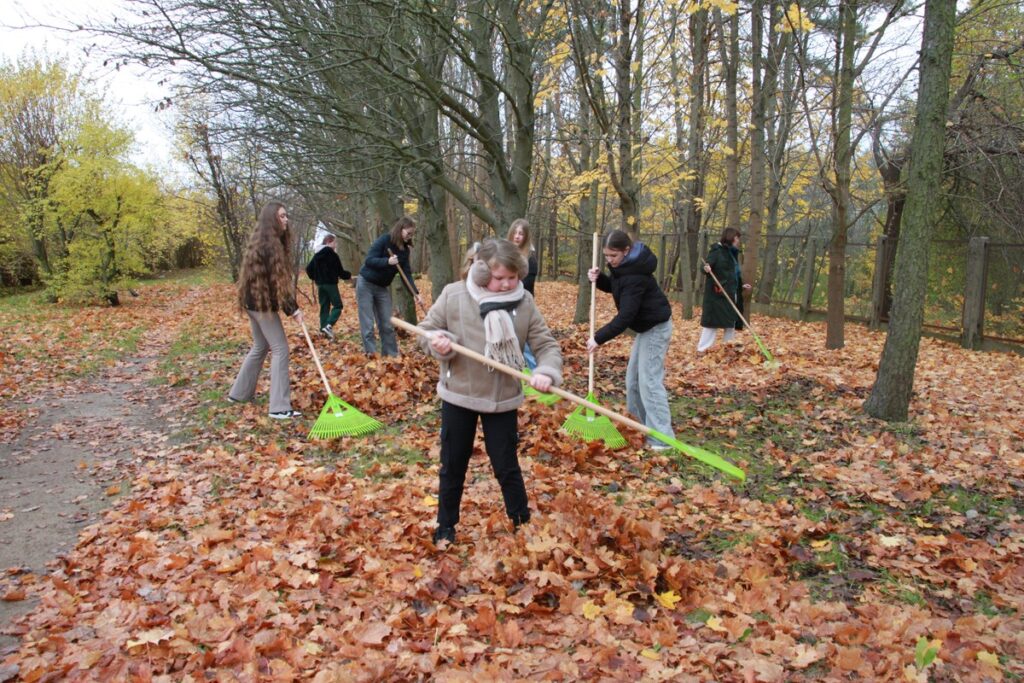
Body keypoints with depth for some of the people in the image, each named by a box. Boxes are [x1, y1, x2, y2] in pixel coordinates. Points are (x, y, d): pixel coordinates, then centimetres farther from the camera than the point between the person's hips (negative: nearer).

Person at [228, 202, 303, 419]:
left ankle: (239, 393, 33)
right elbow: (276, 280, -21)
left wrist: (291, 306, 12)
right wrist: (293, 309, -18)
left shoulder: (261, 240, 14)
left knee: (260, 347, 21)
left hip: (254, 301, 10)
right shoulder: (269, 244, -18)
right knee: (280, 349, -9)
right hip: (263, 302, -10)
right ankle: (280, 407, -10)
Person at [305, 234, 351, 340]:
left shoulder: (317, 255, 10)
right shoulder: (332, 254, -11)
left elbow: (308, 268, 12)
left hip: (320, 284, 7)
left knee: (324, 307, 11)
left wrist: (314, 277, 24)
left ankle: (324, 328, 9)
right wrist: (348, 275, 10)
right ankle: (328, 325, -19)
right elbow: (340, 271, -8)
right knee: (338, 305, -1)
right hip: (330, 283, -7)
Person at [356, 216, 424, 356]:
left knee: (387, 325, 7)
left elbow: (407, 274, -1)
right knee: (368, 326, -6)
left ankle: (392, 356, 13)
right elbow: (369, 260, -22)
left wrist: (416, 293, -11)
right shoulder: (383, 240, -17)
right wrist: (387, 261, -37)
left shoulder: (404, 250, 2)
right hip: (365, 285, -6)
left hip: (383, 288, 6)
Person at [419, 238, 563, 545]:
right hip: (458, 395, 1)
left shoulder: (524, 302, -9)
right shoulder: (453, 295, -11)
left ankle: (523, 523, 30)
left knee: (506, 466, 9)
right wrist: (437, 341, -23)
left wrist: (546, 371, -28)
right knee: (453, 465, 14)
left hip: (503, 399, 0)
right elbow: (426, 330, 0)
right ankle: (446, 525, 33)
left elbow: (547, 345, -8)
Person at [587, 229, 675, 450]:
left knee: (649, 380, -12)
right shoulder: (625, 265, 1)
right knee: (633, 378, 14)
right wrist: (599, 278, -3)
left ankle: (662, 438, -9)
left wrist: (599, 338, -28)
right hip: (646, 326, 10)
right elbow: (615, 287, 19)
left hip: (656, 328, -10)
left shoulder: (635, 275, -29)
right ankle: (643, 426, 25)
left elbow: (625, 316, -31)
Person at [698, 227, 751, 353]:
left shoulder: (732, 253, 17)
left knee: (731, 322, 13)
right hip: (717, 294, -9)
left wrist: (741, 286, 25)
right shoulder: (717, 251, -9)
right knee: (712, 321, -8)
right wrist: (706, 268, -42)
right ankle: (702, 349, -3)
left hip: (730, 294, 9)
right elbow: (707, 265, -21)